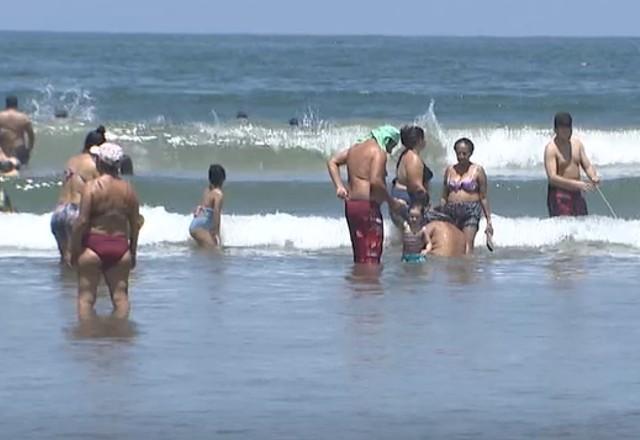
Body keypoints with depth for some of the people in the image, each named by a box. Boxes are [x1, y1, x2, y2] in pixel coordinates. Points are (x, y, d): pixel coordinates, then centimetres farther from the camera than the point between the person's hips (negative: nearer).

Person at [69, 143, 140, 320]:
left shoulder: (92, 187, -10)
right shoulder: (128, 189, 3)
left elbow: (82, 222, -13)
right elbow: (135, 223, 7)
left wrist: (74, 250, -5)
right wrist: (133, 251, 17)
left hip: (94, 245, -4)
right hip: (120, 246, 4)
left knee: (86, 297, 1)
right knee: (120, 295, 8)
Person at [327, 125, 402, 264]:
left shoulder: (356, 147, 17)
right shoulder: (378, 152, -10)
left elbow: (332, 162, 17)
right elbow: (375, 181, -22)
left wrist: (339, 186, 8)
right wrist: (391, 202, -12)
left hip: (350, 204, 9)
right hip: (368, 205, -9)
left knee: (359, 257, 13)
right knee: (371, 258, -9)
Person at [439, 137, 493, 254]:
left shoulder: (477, 170, 2)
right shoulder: (450, 170, 12)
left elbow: (483, 198, 2)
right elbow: (444, 197, 16)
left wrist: (488, 220, -2)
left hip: (470, 211, -4)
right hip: (451, 212, 4)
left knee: (467, 244, -15)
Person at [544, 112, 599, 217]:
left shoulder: (577, 143, 7)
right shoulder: (551, 149, -13)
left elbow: (587, 166, 10)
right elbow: (552, 178, -22)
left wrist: (593, 177, -14)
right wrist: (576, 184, -33)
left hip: (576, 193, 7)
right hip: (559, 195, -7)